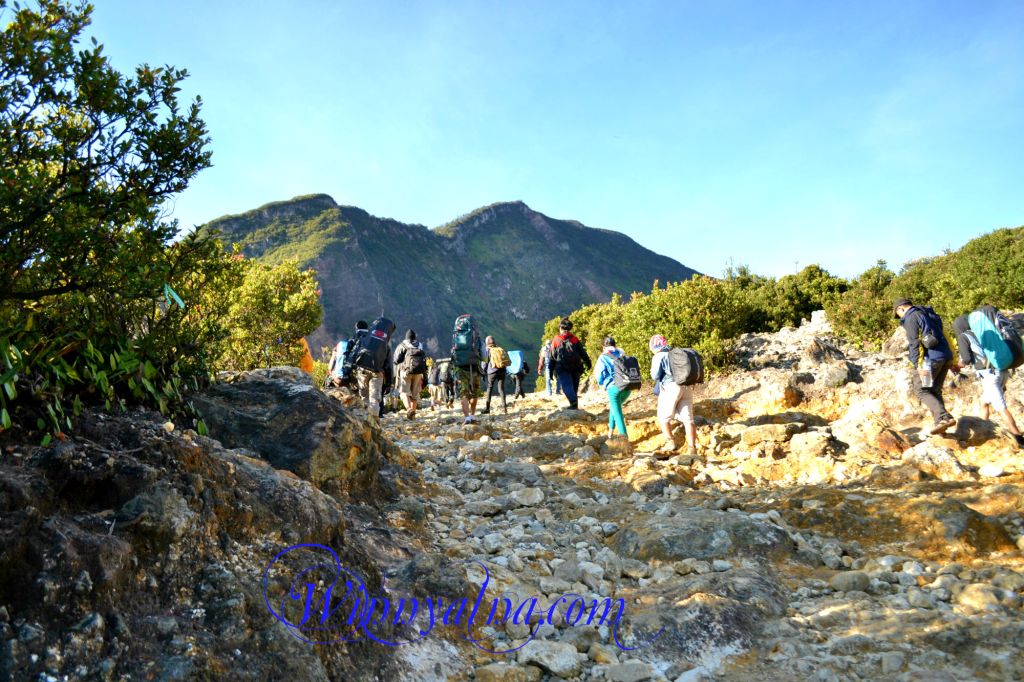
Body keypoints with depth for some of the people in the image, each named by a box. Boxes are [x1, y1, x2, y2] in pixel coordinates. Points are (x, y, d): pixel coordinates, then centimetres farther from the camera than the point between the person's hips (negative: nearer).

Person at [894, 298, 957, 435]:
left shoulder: (911, 318, -6)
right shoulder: (929, 314, 21)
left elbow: (914, 343, -14)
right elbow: (940, 335, 22)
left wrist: (917, 365, -17)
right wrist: (950, 359, 25)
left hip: (931, 358, -9)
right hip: (945, 356, 9)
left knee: (921, 390, -4)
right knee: (934, 390, 14)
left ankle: (944, 417, -18)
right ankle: (940, 423, 10)